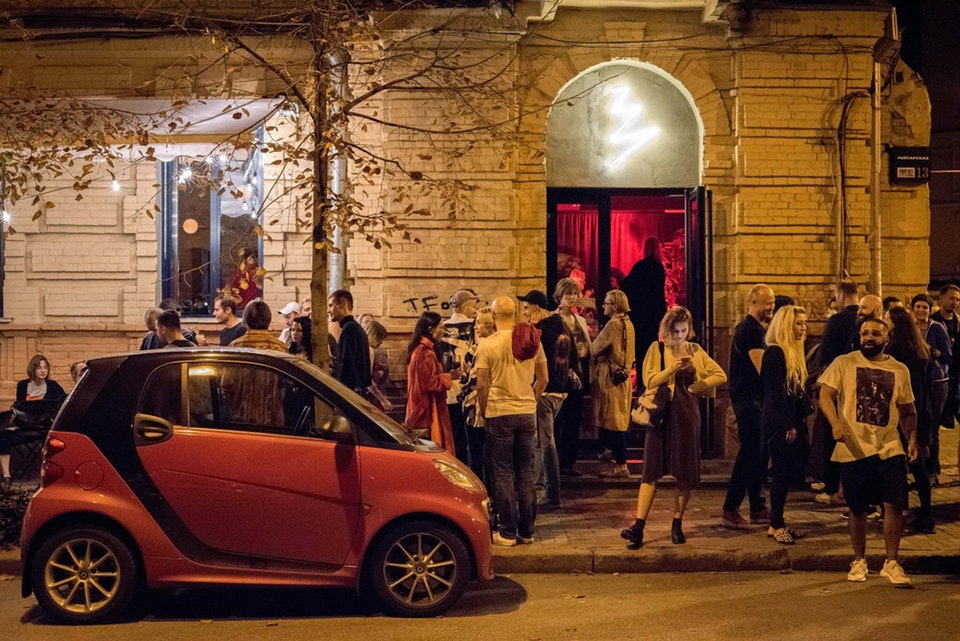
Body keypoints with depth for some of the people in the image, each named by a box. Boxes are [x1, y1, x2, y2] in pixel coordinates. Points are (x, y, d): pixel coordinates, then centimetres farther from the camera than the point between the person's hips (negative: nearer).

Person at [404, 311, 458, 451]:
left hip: (420, 411, 10)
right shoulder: (426, 353, -17)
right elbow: (429, 383, -21)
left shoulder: (418, 350, 14)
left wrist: (446, 375, 16)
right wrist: (449, 377, -10)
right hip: (428, 413, -10)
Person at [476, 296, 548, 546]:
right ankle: (526, 531, 16)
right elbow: (542, 379, 6)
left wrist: (484, 413, 6)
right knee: (525, 473, 11)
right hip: (527, 413, 3)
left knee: (503, 474, 4)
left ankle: (508, 532, 7)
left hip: (499, 413, -3)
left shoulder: (487, 345, -9)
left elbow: (481, 385, -7)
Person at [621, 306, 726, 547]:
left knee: (685, 473, 4)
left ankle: (677, 525, 16)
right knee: (652, 470, -8)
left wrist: (697, 387, -3)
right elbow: (649, 381, -8)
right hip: (662, 415, -3)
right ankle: (638, 527, -12)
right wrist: (673, 368, -20)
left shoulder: (695, 351, 9)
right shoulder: (657, 349, 1)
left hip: (687, 416, 3)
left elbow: (720, 375, 10)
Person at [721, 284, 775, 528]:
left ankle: (757, 508, 20)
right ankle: (730, 510, -5)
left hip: (746, 396, 11)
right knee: (750, 453, -8)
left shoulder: (746, 327, 17)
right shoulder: (752, 330, -16)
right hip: (749, 398, -11)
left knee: (757, 454, 13)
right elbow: (763, 368, -22)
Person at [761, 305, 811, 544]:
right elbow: (776, 392, -18)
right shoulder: (774, 353, -14)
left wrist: (807, 409, 5)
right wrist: (788, 425, -19)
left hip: (793, 421, 9)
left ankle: (777, 522, 17)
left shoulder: (794, 352, 15)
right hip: (779, 423, -9)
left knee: (787, 473, 10)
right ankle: (777, 526, 4)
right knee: (783, 473, -5)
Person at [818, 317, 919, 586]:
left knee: (894, 505, -5)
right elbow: (825, 395, -8)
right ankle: (859, 561, 23)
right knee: (857, 508, 7)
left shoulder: (900, 370, 9)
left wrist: (912, 438, 0)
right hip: (854, 450, -2)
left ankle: (891, 563, 9)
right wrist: (835, 423, -25)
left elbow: (907, 410, 15)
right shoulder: (844, 363, 0)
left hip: (889, 448, 2)